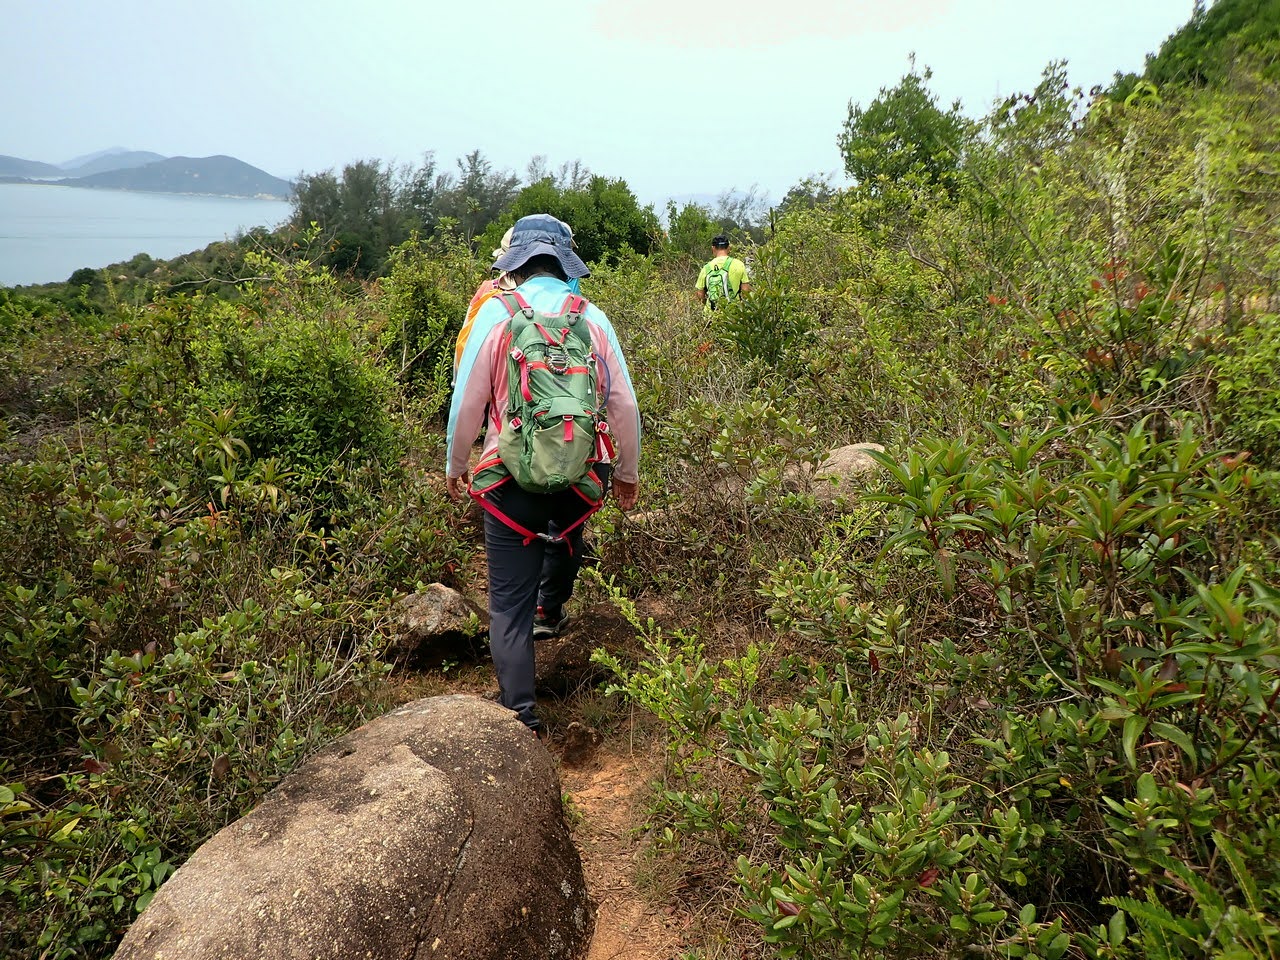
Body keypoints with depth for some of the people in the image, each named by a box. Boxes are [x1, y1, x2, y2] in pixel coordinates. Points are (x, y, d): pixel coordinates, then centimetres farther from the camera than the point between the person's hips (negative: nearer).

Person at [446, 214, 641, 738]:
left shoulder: (495, 312, -4)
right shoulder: (592, 316, 2)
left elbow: (467, 401, -3)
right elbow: (624, 404, 3)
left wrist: (454, 465, 13)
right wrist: (627, 471, 17)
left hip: (513, 479, -2)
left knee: (509, 603, 6)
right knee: (565, 534, 36)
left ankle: (521, 718, 5)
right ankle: (550, 612, 55)